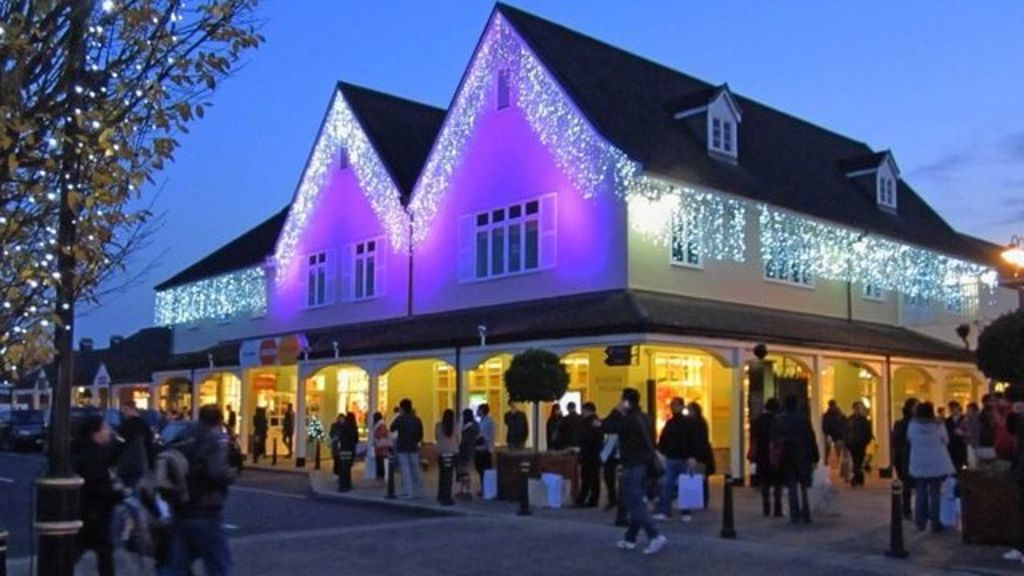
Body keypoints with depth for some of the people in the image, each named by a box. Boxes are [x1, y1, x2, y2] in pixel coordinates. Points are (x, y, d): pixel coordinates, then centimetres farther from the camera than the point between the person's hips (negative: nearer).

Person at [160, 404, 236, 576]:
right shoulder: (217, 439, -12)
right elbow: (217, 472, -28)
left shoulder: (186, 437, 9)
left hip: (181, 511, 7)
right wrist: (231, 474, -9)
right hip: (206, 513, -7)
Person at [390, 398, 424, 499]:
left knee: (405, 470, -2)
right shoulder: (417, 420, 2)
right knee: (415, 470, 11)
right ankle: (417, 491, 16)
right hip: (413, 448, 4)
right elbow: (420, 435, 5)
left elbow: (392, 429, 4)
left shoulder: (400, 419, -9)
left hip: (402, 448, -3)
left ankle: (408, 492, -5)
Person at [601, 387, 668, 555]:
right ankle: (630, 539, 20)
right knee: (636, 503, 14)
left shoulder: (629, 420, -17)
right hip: (646, 464, 9)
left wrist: (617, 411, -12)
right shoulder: (644, 418, 10)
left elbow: (606, 427, -18)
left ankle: (655, 536, -15)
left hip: (633, 466, -9)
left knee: (635, 505, -7)